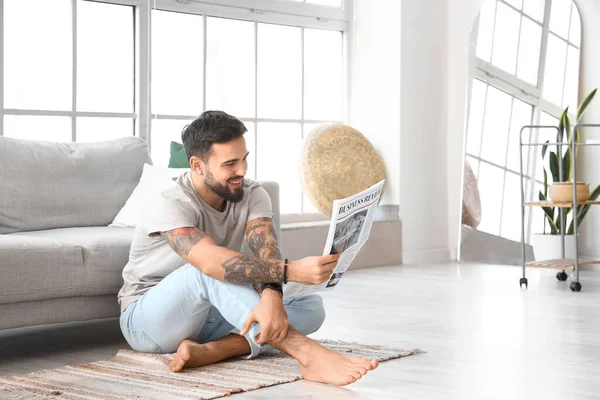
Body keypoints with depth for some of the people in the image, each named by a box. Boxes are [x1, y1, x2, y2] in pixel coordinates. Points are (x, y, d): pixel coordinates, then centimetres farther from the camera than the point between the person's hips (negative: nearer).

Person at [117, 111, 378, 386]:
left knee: (311, 307, -15)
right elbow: (212, 262, -42)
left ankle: (209, 351, -35)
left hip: (207, 318, 6)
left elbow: (266, 252, -25)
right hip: (147, 321, -5)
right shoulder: (168, 206, -24)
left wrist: (271, 295, -48)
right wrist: (291, 271, -52)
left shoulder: (252, 195, -7)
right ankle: (309, 356, -47)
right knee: (210, 270, -37)